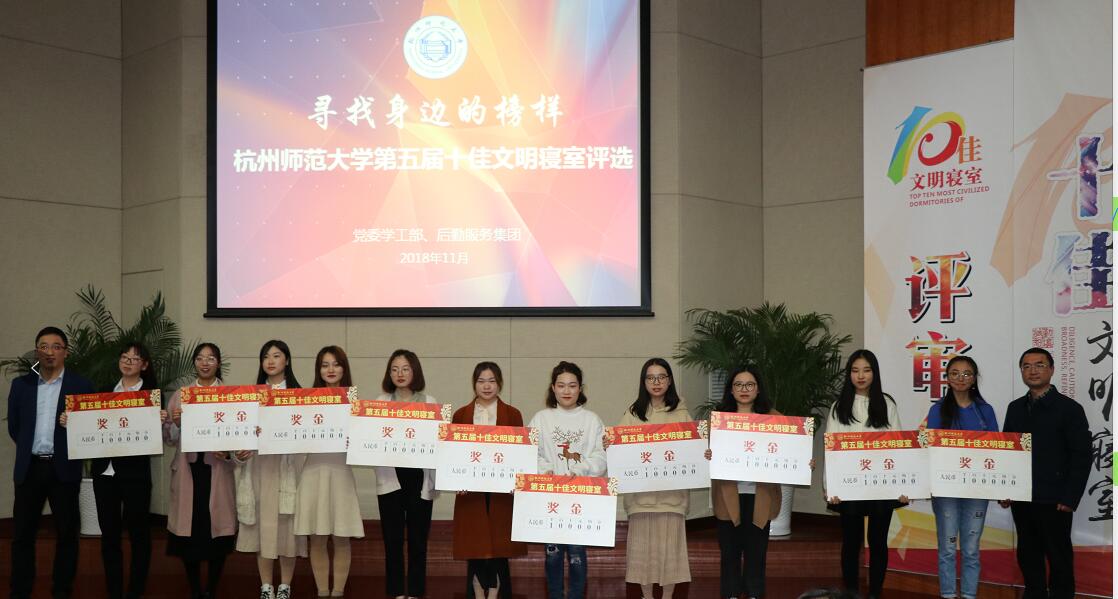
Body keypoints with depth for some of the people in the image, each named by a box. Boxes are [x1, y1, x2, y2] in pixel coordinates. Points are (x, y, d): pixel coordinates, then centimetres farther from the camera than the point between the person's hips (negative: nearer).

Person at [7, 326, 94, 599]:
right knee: (22, 533, 5)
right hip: (29, 467, 2)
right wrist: (31, 449, 8)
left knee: (67, 533, 5)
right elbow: (13, 426, 13)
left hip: (64, 468, -2)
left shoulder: (81, 385, 0)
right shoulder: (21, 384, 9)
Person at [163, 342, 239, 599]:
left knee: (216, 528, 0)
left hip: (218, 470, -1)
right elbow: (169, 440, 7)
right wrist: (175, 423, -12)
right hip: (187, 469, 1)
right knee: (189, 529, 2)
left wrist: (228, 452, -18)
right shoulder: (179, 395, 9)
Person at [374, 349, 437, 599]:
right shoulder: (380, 402, 7)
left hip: (419, 477, -1)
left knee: (417, 540, 4)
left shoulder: (430, 403, 6)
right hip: (390, 477, 1)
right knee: (392, 540, 3)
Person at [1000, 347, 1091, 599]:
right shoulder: (1015, 408, 11)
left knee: (1058, 557, 4)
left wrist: (1070, 498, -13)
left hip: (1054, 501, -5)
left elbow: (1082, 456, -8)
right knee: (1028, 555, 11)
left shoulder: (1069, 408, -5)